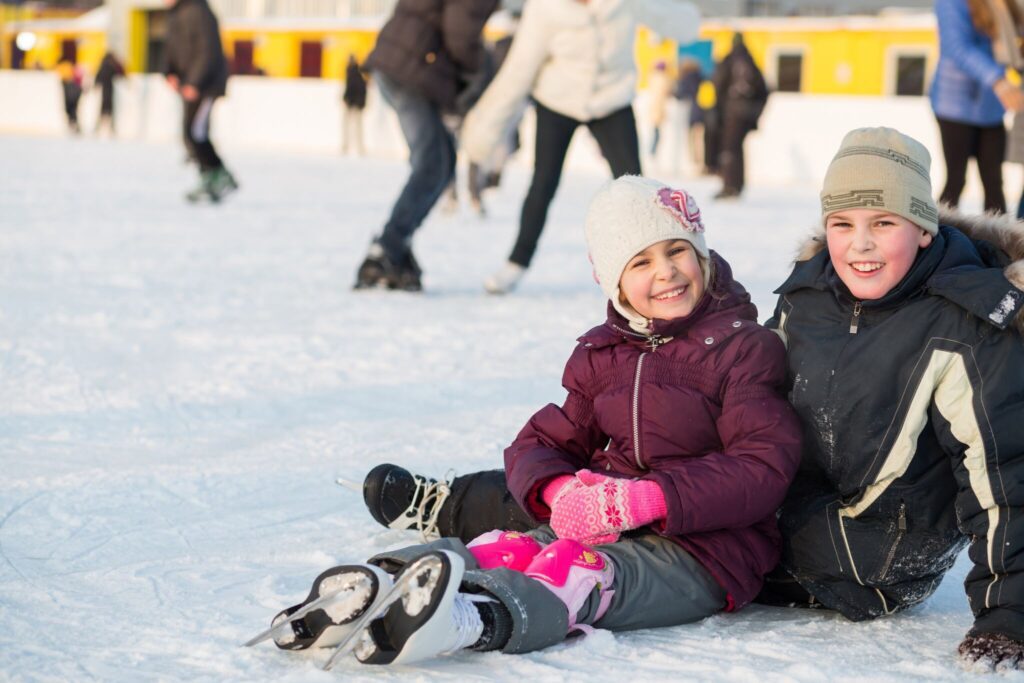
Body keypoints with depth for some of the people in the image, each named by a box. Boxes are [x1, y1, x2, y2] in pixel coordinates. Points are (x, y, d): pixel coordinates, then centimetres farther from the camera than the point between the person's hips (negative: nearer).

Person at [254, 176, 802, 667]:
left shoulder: (744, 350, -3)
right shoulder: (600, 356, 16)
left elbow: (763, 469, -14)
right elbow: (541, 442, 12)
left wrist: (648, 499, -24)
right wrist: (557, 490, -14)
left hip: (700, 552, -6)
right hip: (604, 524, 6)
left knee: (581, 571, -34)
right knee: (508, 546, -23)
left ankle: (469, 620, -63)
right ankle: (375, 590, -48)